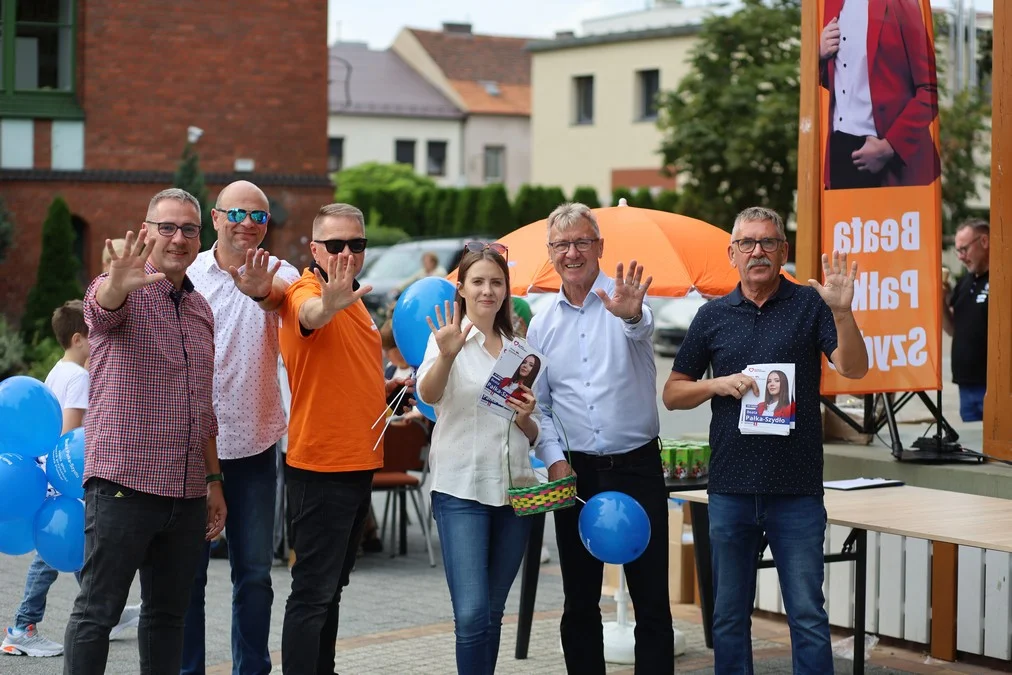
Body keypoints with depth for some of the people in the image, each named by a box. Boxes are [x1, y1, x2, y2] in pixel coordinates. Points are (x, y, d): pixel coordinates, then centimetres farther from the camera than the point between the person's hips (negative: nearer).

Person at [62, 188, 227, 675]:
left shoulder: (201, 310, 16)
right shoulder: (122, 292, -4)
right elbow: (102, 307, -31)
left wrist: (213, 480, 18)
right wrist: (118, 284, -54)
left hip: (187, 493, 7)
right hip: (123, 484, -6)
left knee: (169, 613, 11)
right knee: (98, 611, -3)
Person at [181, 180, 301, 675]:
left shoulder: (278, 273, 1)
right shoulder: (186, 275, -1)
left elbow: (279, 295, -23)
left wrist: (261, 291, -47)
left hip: (254, 446, 1)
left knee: (255, 573, 8)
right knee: (187, 570, 5)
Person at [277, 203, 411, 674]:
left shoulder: (354, 301, 15)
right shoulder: (305, 292, -13)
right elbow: (309, 315, -40)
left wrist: (394, 386, 11)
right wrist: (328, 305, -61)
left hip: (358, 464, 9)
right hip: (319, 464, -9)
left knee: (332, 587, 16)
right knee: (313, 591, -7)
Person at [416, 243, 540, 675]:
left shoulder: (518, 348, 14)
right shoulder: (448, 337, 0)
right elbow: (428, 393, -22)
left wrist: (525, 418, -5)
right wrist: (447, 354, -41)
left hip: (514, 488, 5)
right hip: (460, 489, -5)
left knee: (493, 612, 10)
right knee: (471, 613, -15)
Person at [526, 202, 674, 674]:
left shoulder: (622, 299, -3)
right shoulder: (542, 324, 9)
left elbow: (640, 328, -28)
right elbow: (537, 404, 11)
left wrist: (631, 314, -52)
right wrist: (554, 459, -4)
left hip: (637, 467, -3)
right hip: (575, 474, 4)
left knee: (651, 600, 0)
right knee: (579, 603, 10)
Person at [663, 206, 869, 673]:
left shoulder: (809, 305, 1)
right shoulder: (714, 315, 8)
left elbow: (853, 368, -11)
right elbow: (672, 394, 12)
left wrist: (842, 312, -27)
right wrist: (719, 384, -7)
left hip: (796, 489, -2)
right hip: (730, 489, 3)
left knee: (807, 616, -1)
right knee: (729, 617, 11)